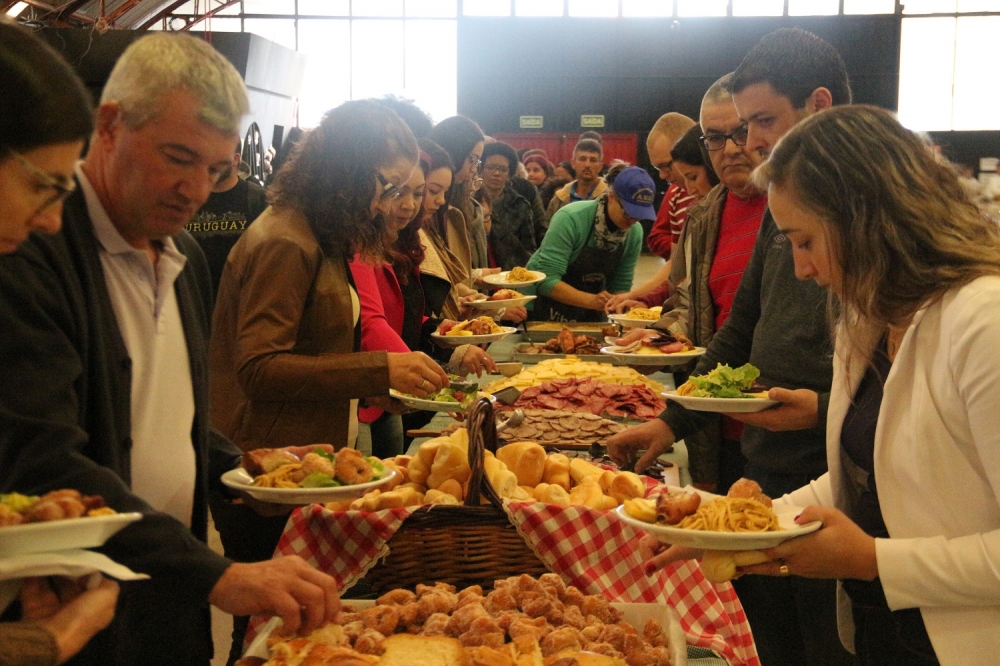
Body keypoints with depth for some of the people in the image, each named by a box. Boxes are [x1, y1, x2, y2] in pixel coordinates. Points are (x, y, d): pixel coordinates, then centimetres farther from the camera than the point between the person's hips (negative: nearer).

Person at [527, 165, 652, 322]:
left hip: (589, 314, 3)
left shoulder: (635, 233, -6)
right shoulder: (571, 219, -21)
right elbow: (547, 281, -25)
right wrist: (591, 300, -35)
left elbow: (620, 287, 3)